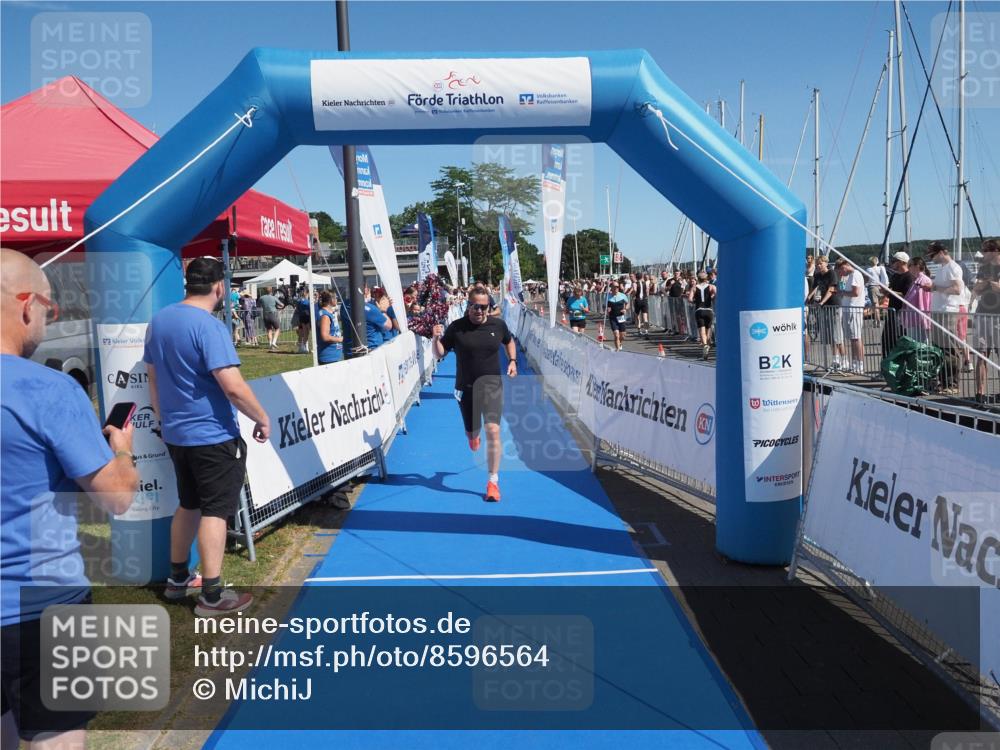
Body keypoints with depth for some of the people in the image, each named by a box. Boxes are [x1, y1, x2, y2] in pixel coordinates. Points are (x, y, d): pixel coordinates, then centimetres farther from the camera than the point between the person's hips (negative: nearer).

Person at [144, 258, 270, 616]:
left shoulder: (159, 320, 6)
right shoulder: (208, 326, -19)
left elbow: (153, 377, 15)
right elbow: (233, 387, -25)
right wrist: (263, 419, -12)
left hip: (175, 433, 8)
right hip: (213, 435, -8)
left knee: (189, 504, 21)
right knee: (215, 510, 0)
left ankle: (178, 578, 33)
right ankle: (212, 595, 5)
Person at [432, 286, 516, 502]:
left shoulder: (498, 325, -2)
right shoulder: (456, 327, -7)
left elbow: (509, 341, 19)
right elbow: (439, 354, -3)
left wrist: (512, 361, 6)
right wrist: (436, 338, -22)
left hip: (492, 386, 0)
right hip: (466, 387, 1)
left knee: (493, 431, -15)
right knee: (471, 432, 14)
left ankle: (493, 481, -5)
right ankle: (474, 436, 57)